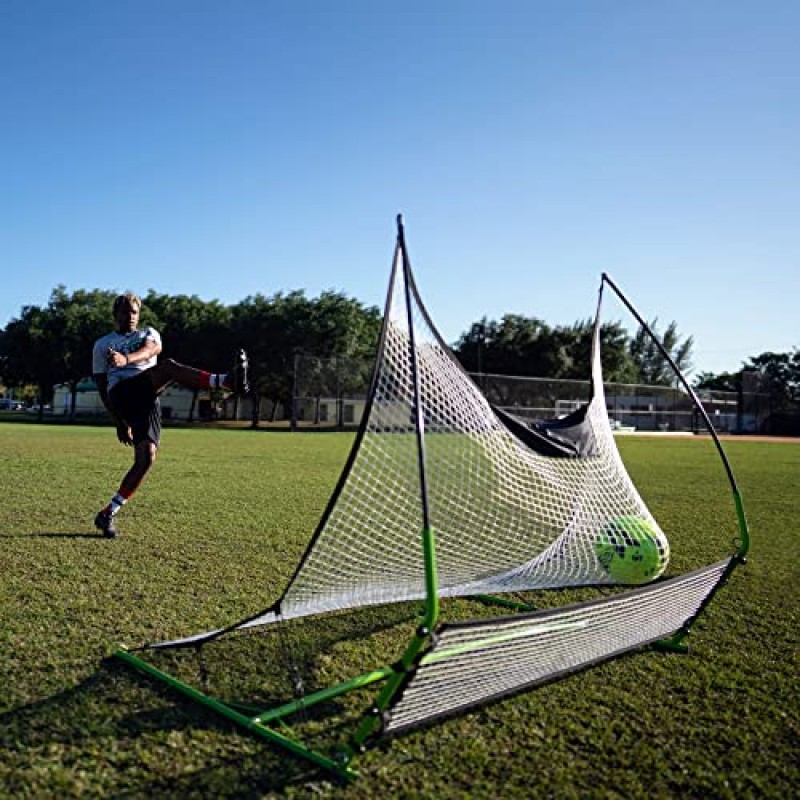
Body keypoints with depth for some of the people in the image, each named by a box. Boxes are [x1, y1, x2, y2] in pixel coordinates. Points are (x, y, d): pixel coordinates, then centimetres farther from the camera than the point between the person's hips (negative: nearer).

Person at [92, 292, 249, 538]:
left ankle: (108, 514, 0)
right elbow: (102, 386, 22)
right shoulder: (102, 345, 27)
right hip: (121, 393, -2)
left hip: (148, 400, 2)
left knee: (146, 458, -12)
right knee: (168, 366, -29)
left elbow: (149, 351, -2)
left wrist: (127, 358, -26)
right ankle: (227, 381, -51)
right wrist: (119, 422, 13)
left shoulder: (148, 334, 25)